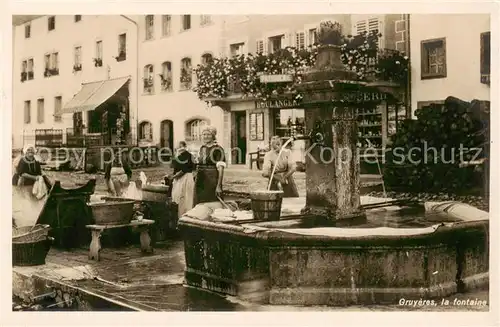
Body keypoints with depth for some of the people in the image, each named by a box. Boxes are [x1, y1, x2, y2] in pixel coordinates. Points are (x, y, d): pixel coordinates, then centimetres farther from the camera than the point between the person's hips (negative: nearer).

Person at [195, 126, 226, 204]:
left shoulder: (217, 149, -9)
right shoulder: (202, 148, 13)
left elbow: (221, 169, -14)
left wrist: (218, 186, -20)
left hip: (212, 181, -7)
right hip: (200, 182, 7)